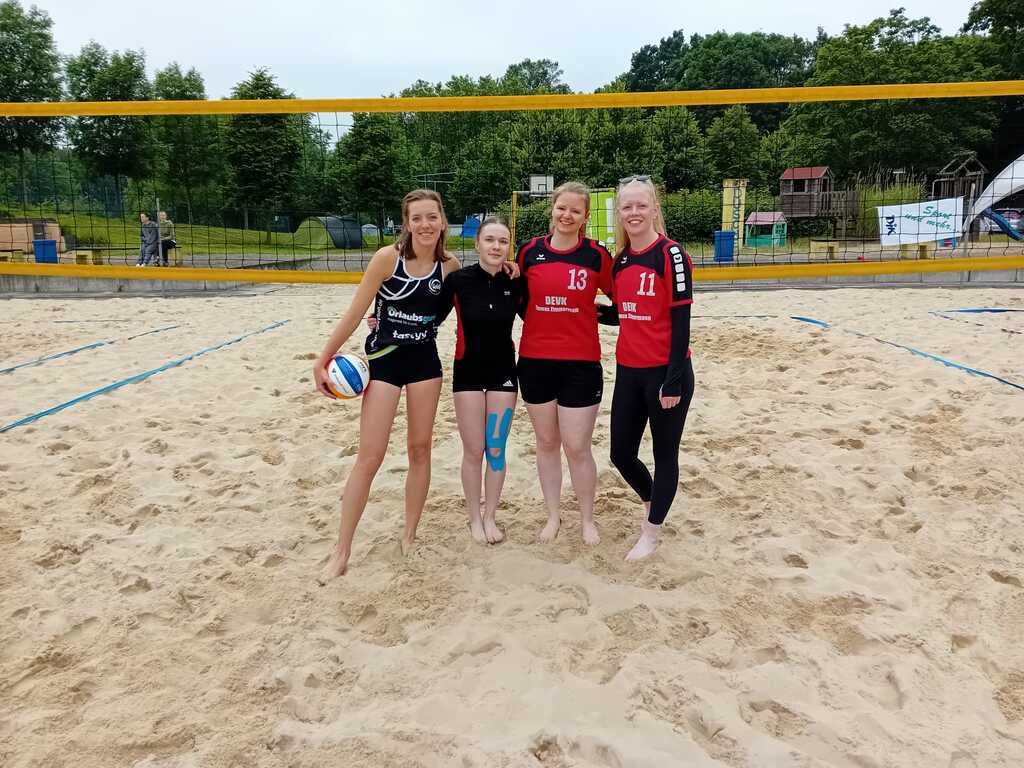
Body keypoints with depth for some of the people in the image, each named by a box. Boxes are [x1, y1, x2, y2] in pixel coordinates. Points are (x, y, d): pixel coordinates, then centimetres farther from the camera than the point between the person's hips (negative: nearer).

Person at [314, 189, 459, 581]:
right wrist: (323, 360, -8)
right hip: (383, 360, -4)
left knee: (420, 450, 10)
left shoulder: (449, 265, -4)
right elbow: (354, 313, -11)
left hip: (425, 361, 4)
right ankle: (341, 551, 7)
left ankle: (409, 535, 26)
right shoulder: (387, 257, -15)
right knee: (369, 457, -5)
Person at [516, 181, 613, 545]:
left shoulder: (596, 254, -3)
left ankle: (587, 519, 23)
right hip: (535, 361, 3)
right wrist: (539, 323, 6)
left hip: (581, 364, -2)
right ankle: (553, 515, 29)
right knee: (546, 443, 13)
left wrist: (596, 314, -5)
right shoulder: (530, 250, 3)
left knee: (577, 448, 1)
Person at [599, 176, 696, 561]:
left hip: (666, 372, -6)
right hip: (629, 372, 6)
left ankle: (652, 532, 25)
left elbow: (681, 323, -13)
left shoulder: (671, 255, -10)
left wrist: (673, 382, -17)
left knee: (664, 454, 9)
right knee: (621, 453, 12)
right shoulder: (621, 260, 9)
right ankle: (651, 502, 41)